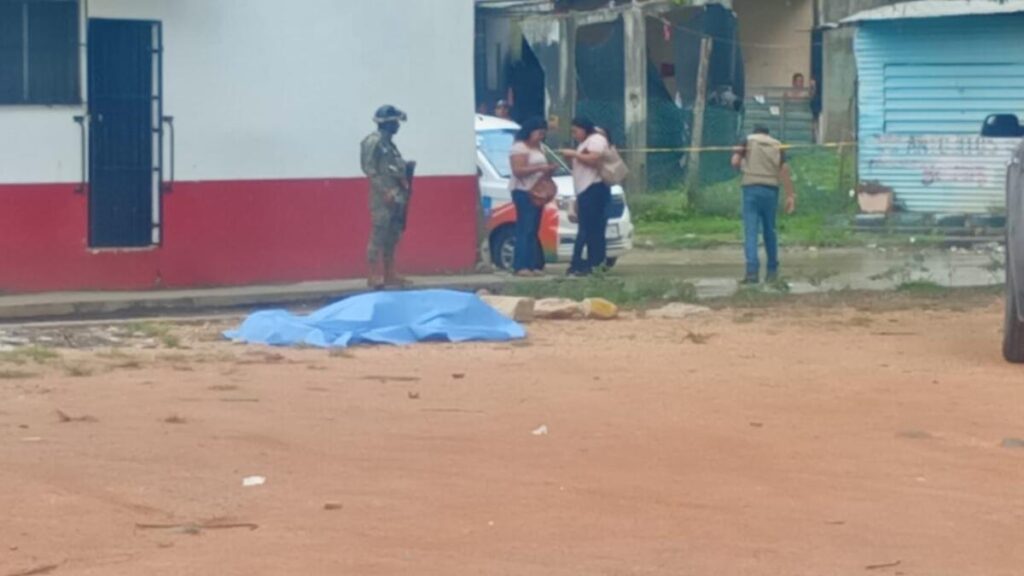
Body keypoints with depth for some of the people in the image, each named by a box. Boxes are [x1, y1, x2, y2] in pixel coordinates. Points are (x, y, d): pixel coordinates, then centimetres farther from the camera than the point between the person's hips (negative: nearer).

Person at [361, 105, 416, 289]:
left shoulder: (389, 143, 18)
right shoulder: (374, 142, -10)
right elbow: (370, 170, -16)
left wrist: (407, 167, 7)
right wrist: (385, 192, -20)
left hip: (396, 197, 9)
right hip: (383, 199, -9)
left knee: (392, 238, 11)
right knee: (379, 237, -8)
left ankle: (389, 275, 16)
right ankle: (375, 277, -8)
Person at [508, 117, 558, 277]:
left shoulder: (539, 147, 20)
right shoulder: (519, 147, -9)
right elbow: (518, 170, -18)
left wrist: (549, 170, 6)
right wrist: (540, 168, -22)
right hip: (523, 192, -9)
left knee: (534, 230, 5)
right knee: (525, 229, -14)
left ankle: (534, 265, 4)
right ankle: (521, 266, -17)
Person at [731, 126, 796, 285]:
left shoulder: (748, 142, 8)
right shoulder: (777, 146, 13)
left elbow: (735, 162, -5)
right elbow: (784, 170, 1)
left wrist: (742, 169, 18)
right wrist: (790, 195, -3)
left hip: (751, 189, -2)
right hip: (771, 191, 2)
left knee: (751, 231, -6)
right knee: (770, 231, 12)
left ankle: (752, 270, -18)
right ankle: (772, 271, 18)